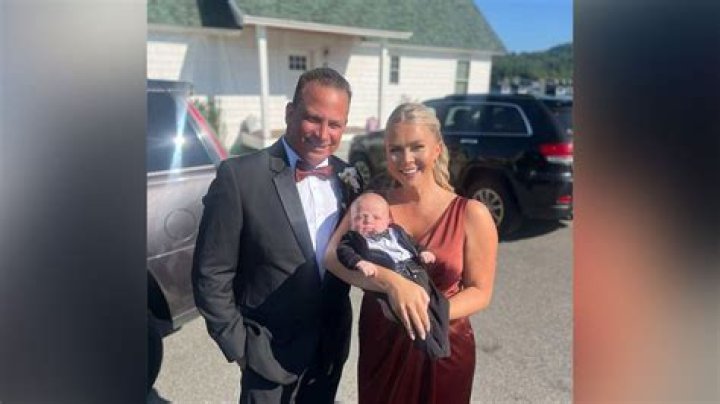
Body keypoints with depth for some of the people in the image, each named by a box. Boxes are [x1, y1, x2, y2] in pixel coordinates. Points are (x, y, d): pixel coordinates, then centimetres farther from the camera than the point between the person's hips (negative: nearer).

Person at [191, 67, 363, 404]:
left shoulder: (348, 178, -3)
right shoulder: (240, 176, -18)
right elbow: (212, 274, -14)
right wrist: (238, 347, -10)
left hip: (332, 345, 5)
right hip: (272, 350, -4)